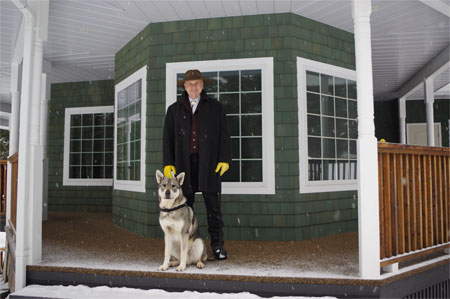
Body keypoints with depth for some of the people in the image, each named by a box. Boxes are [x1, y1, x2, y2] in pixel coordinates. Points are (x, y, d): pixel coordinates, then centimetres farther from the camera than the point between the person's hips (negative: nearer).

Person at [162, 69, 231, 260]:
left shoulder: (215, 107, 12)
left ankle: (217, 245, 7)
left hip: (208, 162, -1)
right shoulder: (174, 109, 15)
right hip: (184, 163, 1)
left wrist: (225, 159, -5)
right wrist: (168, 163, 1)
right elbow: (168, 137, 10)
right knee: (185, 204, 2)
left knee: (213, 204, -1)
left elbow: (224, 135, 6)